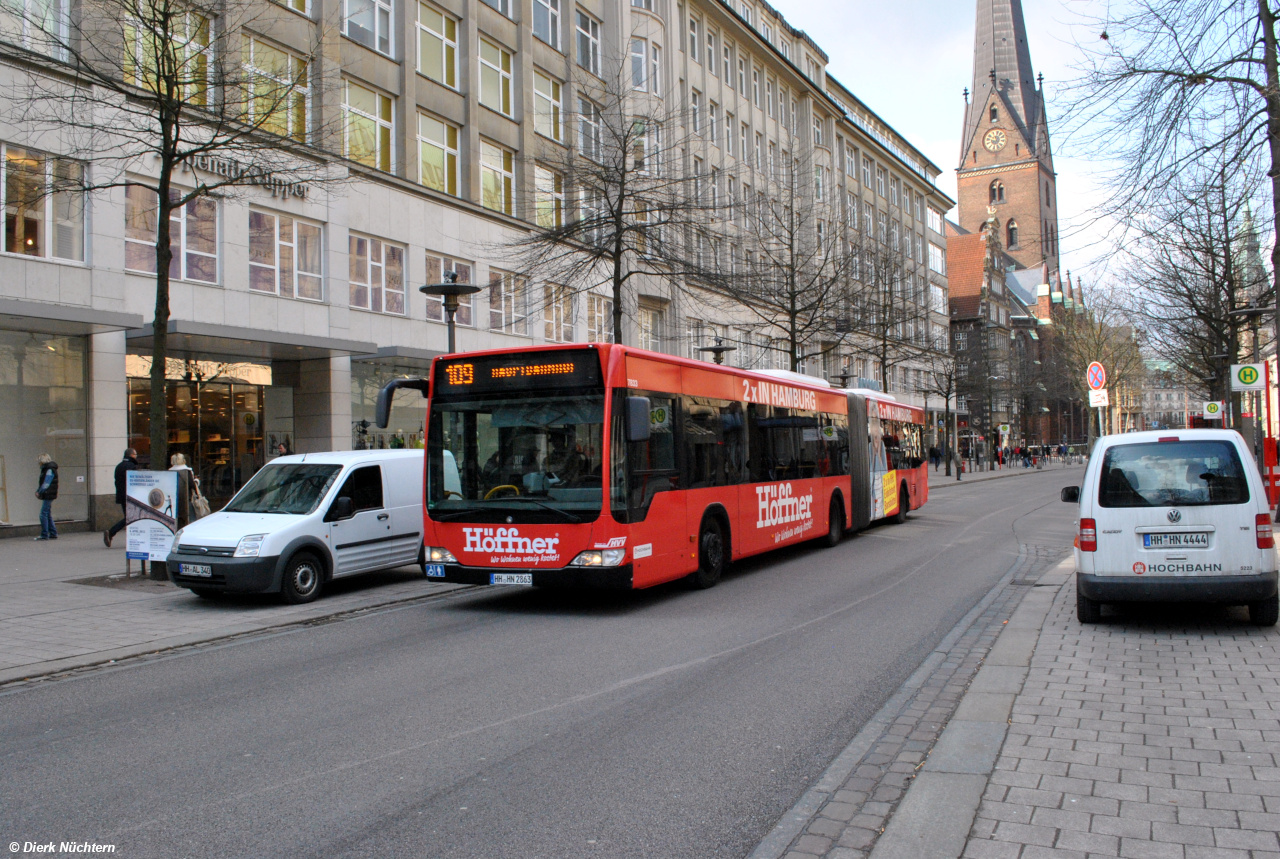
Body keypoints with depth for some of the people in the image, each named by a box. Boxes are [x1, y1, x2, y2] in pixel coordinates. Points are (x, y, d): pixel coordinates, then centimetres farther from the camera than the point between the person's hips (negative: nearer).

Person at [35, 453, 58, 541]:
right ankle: (53, 534, 15)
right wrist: (38, 491, 4)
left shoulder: (50, 470, -14)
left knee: (43, 515, -9)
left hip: (48, 495, -10)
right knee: (48, 515, 12)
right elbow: (42, 482, 18)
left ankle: (44, 535, -8)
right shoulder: (46, 469, 17)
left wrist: (39, 492, -11)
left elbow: (46, 484, -18)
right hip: (47, 496, 10)